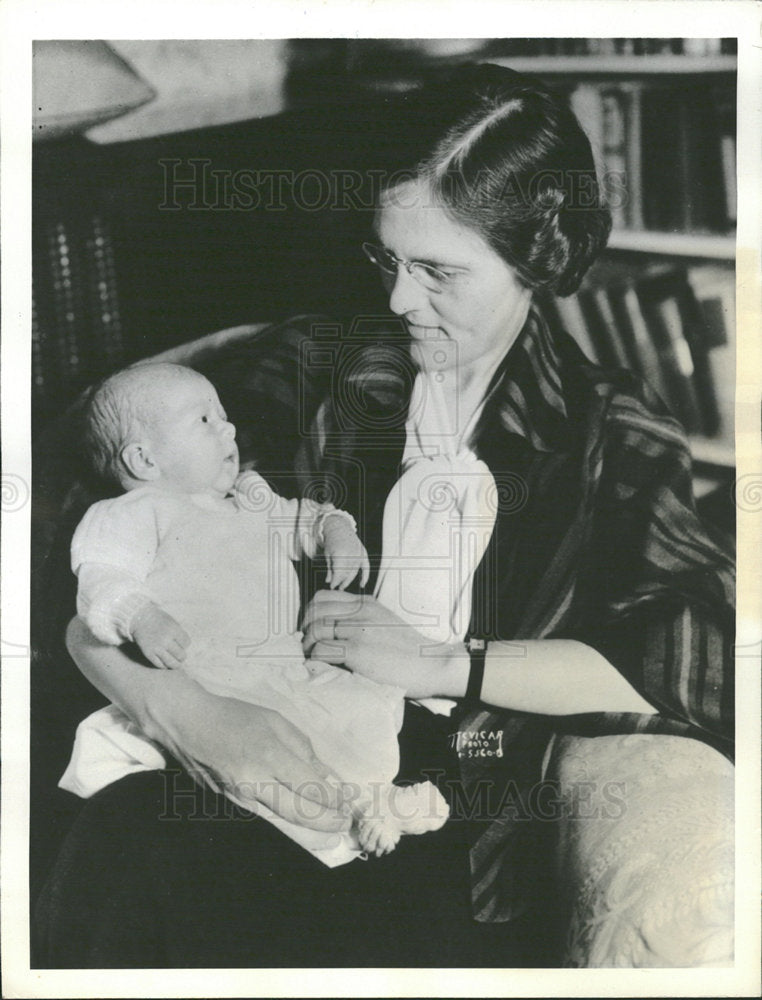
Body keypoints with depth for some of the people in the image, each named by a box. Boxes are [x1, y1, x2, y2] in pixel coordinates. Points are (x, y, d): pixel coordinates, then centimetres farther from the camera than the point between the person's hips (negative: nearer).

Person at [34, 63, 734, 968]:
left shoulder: (616, 434, 5)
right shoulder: (325, 394, 6)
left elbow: (680, 666, -9)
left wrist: (442, 663, -15)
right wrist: (185, 712, -18)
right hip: (308, 784, 2)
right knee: (116, 852, -25)